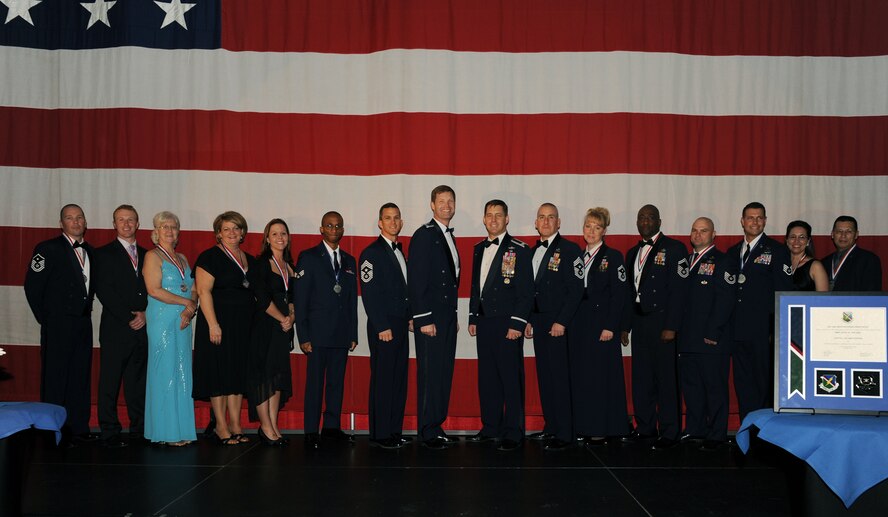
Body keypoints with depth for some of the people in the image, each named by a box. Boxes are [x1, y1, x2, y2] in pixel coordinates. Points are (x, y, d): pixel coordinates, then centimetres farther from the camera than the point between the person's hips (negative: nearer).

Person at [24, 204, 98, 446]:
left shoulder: (89, 251, 12)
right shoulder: (48, 248, -6)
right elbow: (32, 285, -8)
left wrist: (87, 308, 8)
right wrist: (45, 318, -6)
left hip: (83, 323, 6)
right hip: (58, 326, -6)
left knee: (80, 378, 11)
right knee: (55, 380, -1)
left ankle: (79, 429, 19)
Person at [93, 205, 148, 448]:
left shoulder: (146, 255, 16)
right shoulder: (104, 253, 3)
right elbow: (104, 291, -6)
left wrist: (144, 314, -5)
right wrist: (129, 317, -11)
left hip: (141, 328, 4)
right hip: (115, 328, -4)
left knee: (138, 381, 7)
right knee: (110, 381, -1)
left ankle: (139, 428, 13)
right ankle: (109, 433, 5)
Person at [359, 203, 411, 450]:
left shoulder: (399, 253, 18)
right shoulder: (372, 253, -7)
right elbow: (369, 294, -13)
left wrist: (409, 317, 12)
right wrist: (382, 327, -17)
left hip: (400, 327, 8)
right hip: (383, 327, -8)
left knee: (399, 380, 9)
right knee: (382, 380, -4)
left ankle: (394, 430, 17)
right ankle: (379, 434, 2)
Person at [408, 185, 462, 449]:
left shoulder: (449, 236, 17)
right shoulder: (424, 235, -9)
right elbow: (416, 281, -14)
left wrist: (454, 316, 16)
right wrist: (424, 319, -18)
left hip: (447, 317, 8)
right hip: (430, 318, -8)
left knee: (444, 374, 10)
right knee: (429, 373, -4)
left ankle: (437, 427, 17)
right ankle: (427, 432, 3)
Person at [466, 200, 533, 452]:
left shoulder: (519, 250, -5)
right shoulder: (479, 249, 15)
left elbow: (526, 292, -8)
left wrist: (517, 324, -14)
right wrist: (473, 318, 14)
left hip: (508, 324, -6)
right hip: (484, 323, 6)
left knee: (511, 379, -3)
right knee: (487, 377, 10)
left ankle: (513, 433, 4)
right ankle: (491, 427, 21)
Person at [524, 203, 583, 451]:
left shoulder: (568, 249, -6)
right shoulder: (534, 251, 16)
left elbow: (576, 289, -12)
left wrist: (561, 322, -16)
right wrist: (529, 320, 12)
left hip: (557, 323, -7)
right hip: (538, 323, 7)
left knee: (559, 377, -7)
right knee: (544, 376, 11)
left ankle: (564, 434, -2)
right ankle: (550, 427, 20)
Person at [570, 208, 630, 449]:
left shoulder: (613, 257, -3)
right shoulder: (578, 257, 13)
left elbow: (619, 294, -9)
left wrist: (610, 327, -15)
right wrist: (569, 322, 6)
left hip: (601, 325, -5)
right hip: (579, 326, 6)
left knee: (602, 375, -4)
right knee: (580, 376, 6)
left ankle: (603, 430, 3)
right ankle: (585, 428, 14)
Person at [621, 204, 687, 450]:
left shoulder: (674, 248, -3)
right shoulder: (633, 252, 17)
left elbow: (677, 289, -10)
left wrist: (671, 326, -15)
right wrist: (625, 326, 14)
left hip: (662, 324, -6)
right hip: (639, 323, 6)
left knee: (666, 379, -3)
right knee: (641, 378, 9)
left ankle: (669, 432, 5)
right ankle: (645, 427, 19)